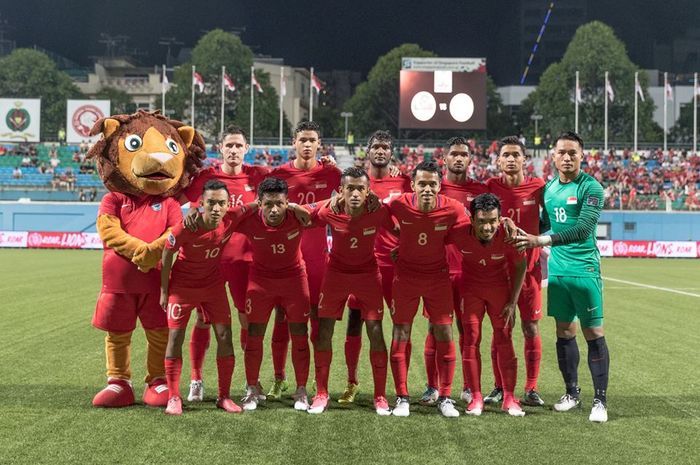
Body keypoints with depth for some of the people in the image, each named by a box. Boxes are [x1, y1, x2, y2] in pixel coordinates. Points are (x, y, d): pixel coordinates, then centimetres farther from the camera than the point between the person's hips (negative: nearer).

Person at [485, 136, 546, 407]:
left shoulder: (537, 187, 0)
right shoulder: (490, 187, -1)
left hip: (529, 267, 0)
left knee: (531, 328, 2)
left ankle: (531, 389, 10)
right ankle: (499, 387, 14)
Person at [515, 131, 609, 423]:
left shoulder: (591, 188, -10)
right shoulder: (549, 188, 10)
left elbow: (583, 229, -21)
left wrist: (541, 240, -25)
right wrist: (523, 234, 6)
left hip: (584, 270, -6)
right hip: (557, 270, 6)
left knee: (593, 334, -2)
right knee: (564, 332, 11)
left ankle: (600, 400, 6)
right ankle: (572, 392, 25)